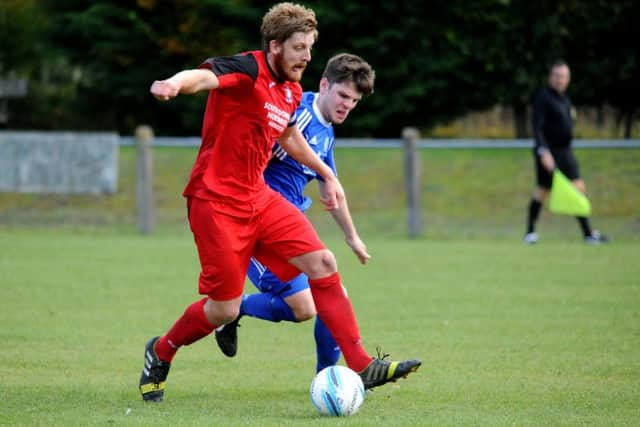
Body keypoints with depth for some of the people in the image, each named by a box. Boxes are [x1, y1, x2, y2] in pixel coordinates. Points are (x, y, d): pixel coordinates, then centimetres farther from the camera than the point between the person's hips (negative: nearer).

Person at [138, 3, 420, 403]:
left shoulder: (292, 92, 10)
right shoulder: (247, 70, -16)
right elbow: (204, 76, -39)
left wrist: (327, 174, 37)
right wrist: (175, 84, -61)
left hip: (258, 198, 8)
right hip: (216, 201, -8)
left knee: (323, 264, -3)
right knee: (224, 309, -5)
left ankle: (361, 365, 1)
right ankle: (160, 353, 23)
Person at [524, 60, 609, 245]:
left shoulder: (564, 98, 14)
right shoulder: (543, 98, -11)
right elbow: (537, 128, -19)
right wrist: (543, 152, -29)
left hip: (565, 152, 7)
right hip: (548, 154, -7)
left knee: (579, 188, -1)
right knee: (543, 192, -1)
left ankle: (588, 233, 0)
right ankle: (530, 232, 13)